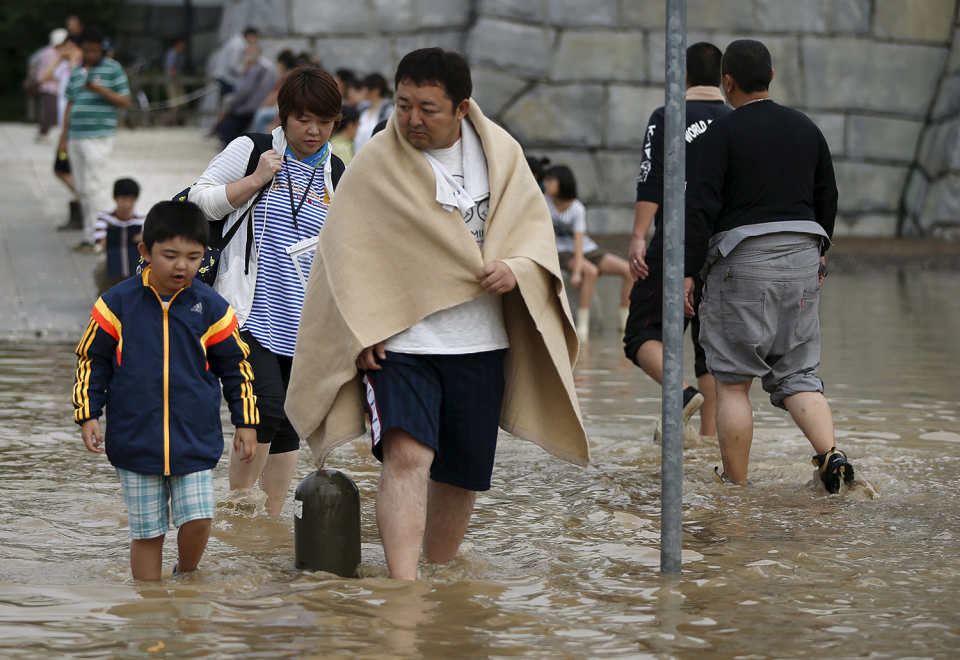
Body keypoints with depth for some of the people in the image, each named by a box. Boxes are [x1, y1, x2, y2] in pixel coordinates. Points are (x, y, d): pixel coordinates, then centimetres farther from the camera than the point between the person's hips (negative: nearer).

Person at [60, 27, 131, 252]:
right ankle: (89, 234, 13)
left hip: (99, 137, -6)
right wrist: (64, 136, 16)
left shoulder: (113, 69, 2)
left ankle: (92, 237, -9)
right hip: (76, 138, 6)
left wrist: (101, 90, -15)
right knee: (82, 189, 7)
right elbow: (70, 105, 20)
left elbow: (125, 101, -1)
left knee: (92, 186, -11)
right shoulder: (76, 73, 17)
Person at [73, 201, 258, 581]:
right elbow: (92, 360, 6)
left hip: (196, 441, 1)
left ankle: (186, 575, 21)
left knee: (198, 520, -8)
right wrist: (88, 415, 0)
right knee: (146, 532, 4)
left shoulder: (210, 307, 0)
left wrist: (245, 422, 10)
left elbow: (235, 366, 10)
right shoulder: (117, 303, -3)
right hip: (135, 443, -1)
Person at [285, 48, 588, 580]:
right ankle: (404, 585, -29)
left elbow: (533, 222, 11)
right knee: (407, 457, -22)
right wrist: (361, 331, -12)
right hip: (400, 340, -4)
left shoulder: (500, 152, 5)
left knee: (461, 474, 12)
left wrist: (518, 267, -10)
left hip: (480, 345, 4)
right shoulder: (374, 166, -5)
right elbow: (345, 253, -4)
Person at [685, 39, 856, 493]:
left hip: (741, 263, -5)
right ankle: (831, 453, -11)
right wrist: (818, 253, 32)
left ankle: (734, 485, 5)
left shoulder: (723, 132, -8)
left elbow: (703, 207, -13)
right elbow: (827, 198, 18)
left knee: (732, 382, 3)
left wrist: (688, 273, -10)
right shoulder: (806, 129, 10)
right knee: (797, 373, 11)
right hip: (800, 259, 5)